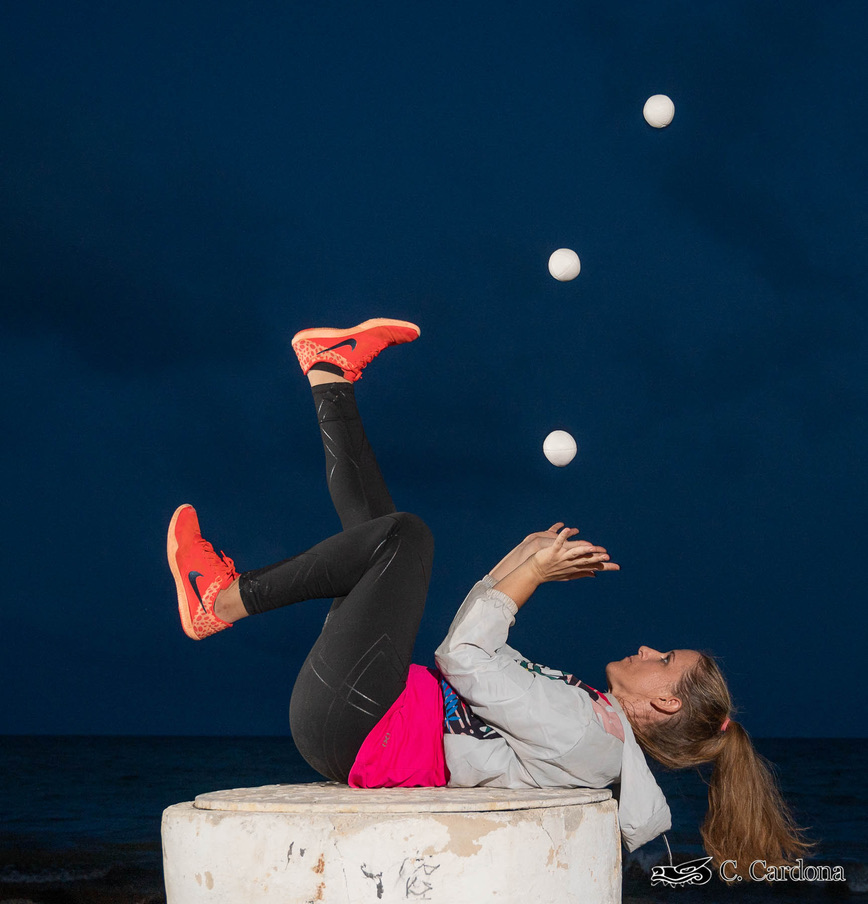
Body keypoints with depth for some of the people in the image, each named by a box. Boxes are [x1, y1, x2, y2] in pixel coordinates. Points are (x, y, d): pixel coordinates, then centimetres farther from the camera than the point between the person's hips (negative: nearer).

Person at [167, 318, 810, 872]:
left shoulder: (582, 731, -18)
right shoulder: (589, 715, 11)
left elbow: (464, 657, -22)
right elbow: (481, 645, 20)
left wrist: (530, 572, -13)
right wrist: (529, 559, 9)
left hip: (345, 725, -9)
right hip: (349, 732, 9)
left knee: (403, 534, -15)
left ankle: (222, 601, -6)